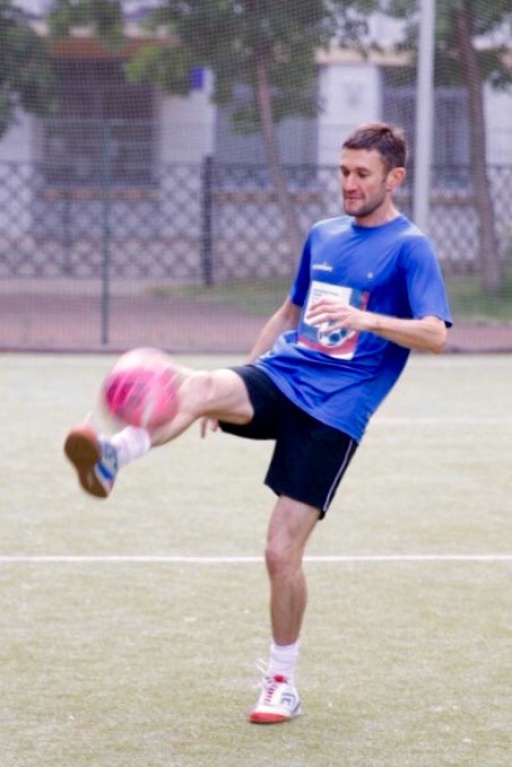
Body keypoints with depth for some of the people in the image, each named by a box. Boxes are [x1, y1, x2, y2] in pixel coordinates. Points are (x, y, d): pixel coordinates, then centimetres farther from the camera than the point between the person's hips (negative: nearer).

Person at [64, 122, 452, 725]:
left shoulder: (409, 248, -2)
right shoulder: (323, 235, 17)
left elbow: (435, 335, -14)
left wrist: (363, 318, -29)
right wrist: (237, 391, 27)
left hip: (333, 410, -5)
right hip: (277, 377, 5)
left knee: (282, 552, -8)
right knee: (203, 386, -31)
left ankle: (282, 684, 9)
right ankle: (110, 459, -56)